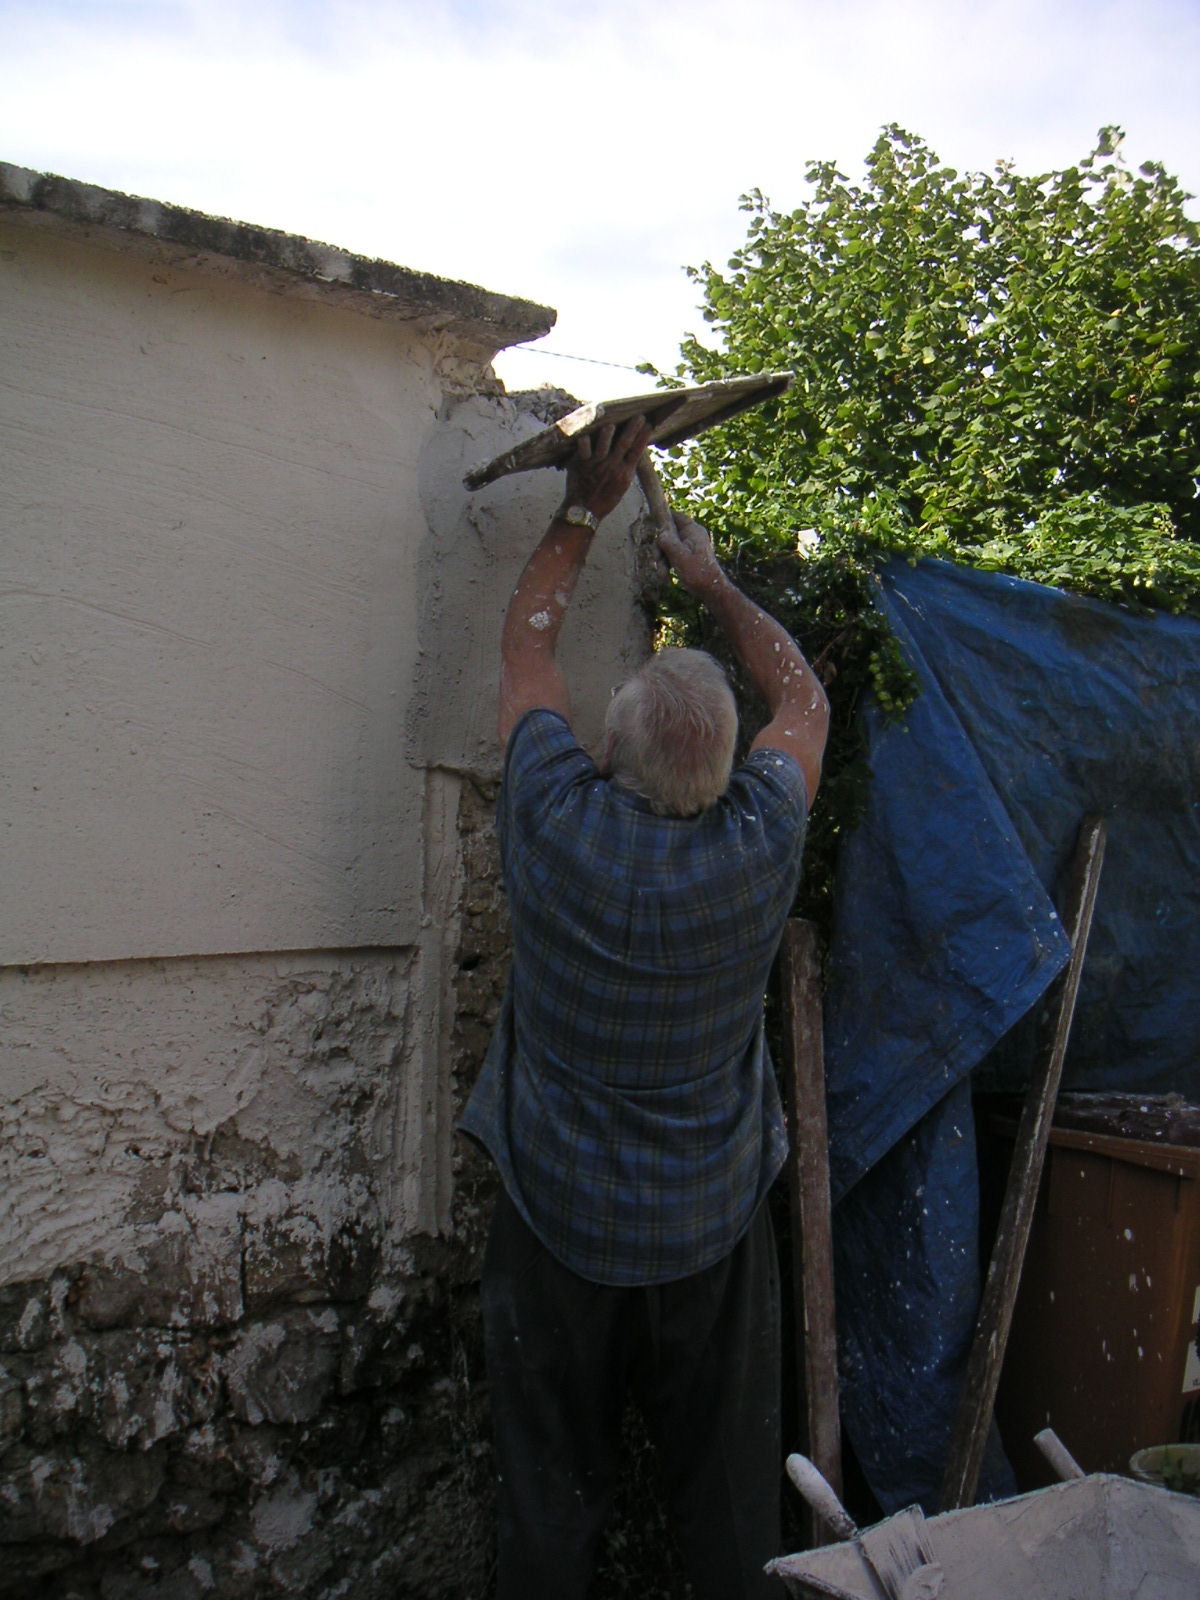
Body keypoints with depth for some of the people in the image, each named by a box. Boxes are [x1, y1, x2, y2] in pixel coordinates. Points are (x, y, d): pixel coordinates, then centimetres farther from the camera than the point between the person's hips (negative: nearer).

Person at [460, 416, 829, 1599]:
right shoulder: (761, 844, -17)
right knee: (729, 1502, 19)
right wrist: (714, 584, 17)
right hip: (715, 1232, 1)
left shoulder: (557, 823, -19)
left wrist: (587, 505, 10)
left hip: (557, 1223, 0)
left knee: (551, 1500, 17)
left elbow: (525, 645, 0)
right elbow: (803, 699, 5)